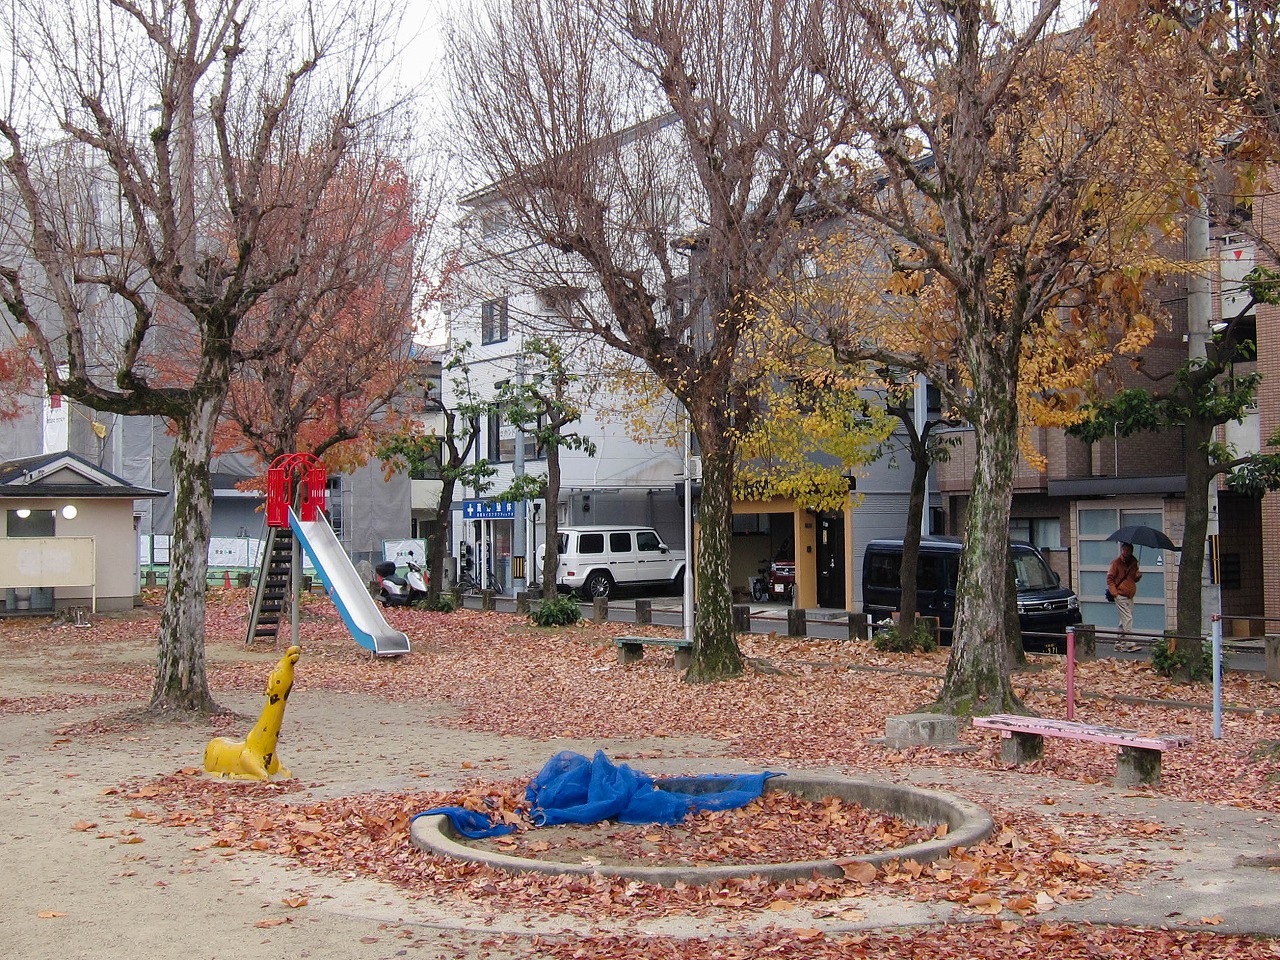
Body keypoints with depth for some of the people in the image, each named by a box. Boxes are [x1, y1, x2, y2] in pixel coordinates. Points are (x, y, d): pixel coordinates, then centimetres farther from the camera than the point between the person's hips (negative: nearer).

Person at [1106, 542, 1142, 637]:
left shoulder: (1133, 562, 11)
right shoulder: (1116, 562, -7)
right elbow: (1109, 578, -6)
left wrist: (1138, 576, -2)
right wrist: (1115, 593, -14)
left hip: (1130, 596, 6)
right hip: (1120, 596, -6)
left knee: (1124, 619, 10)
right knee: (1127, 618, -13)